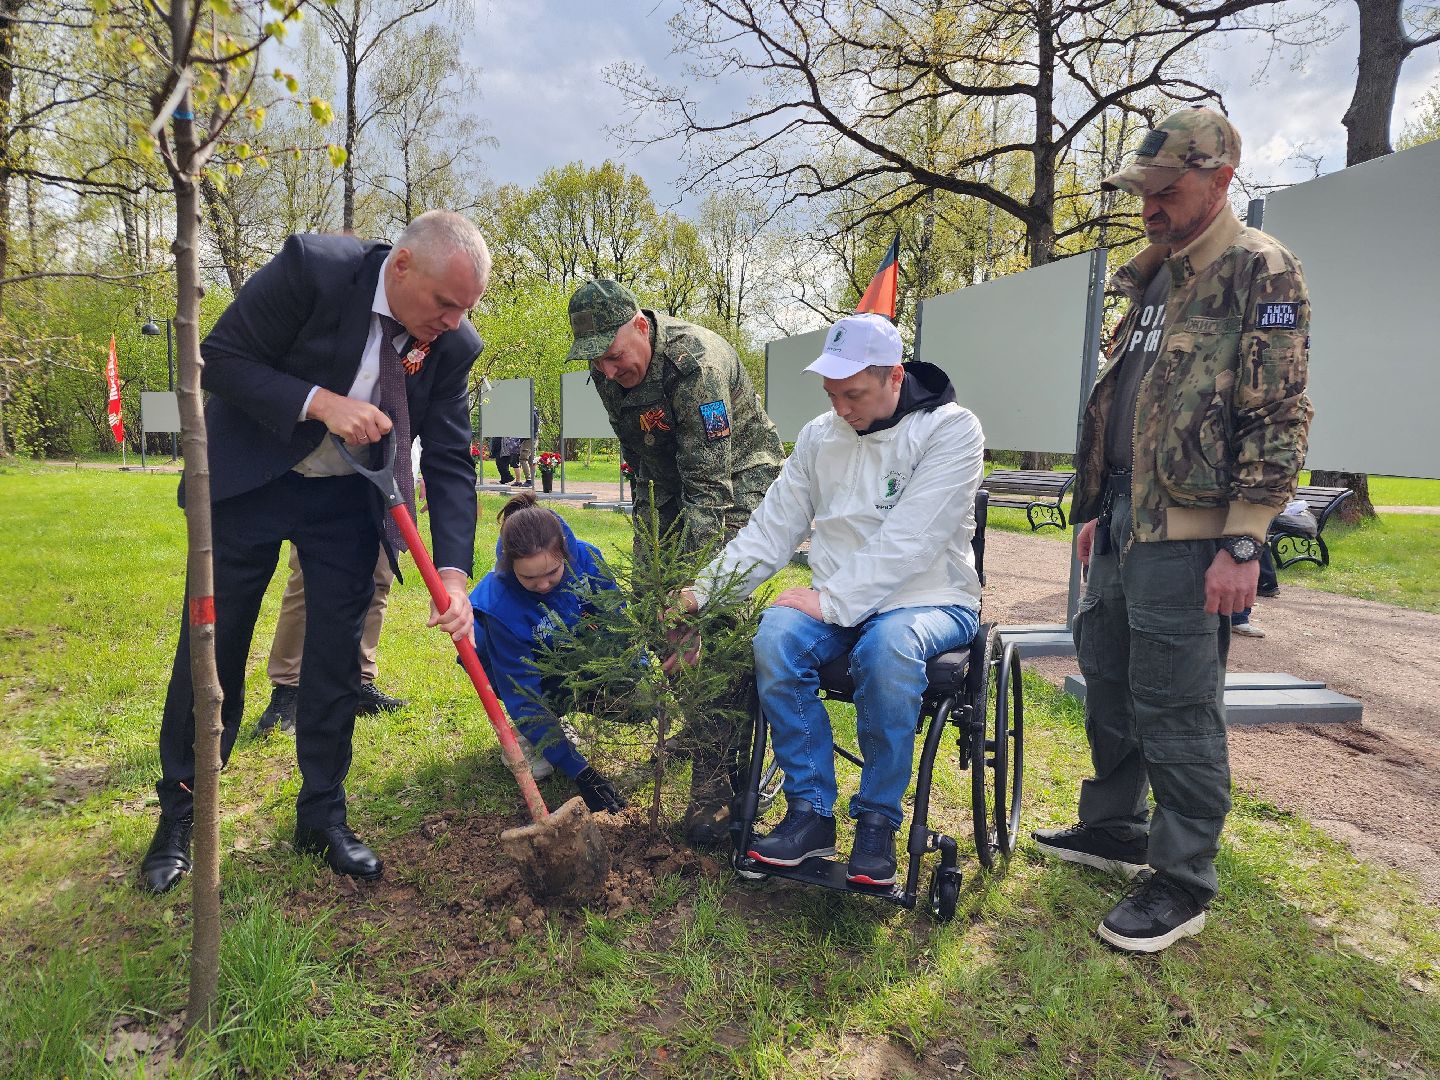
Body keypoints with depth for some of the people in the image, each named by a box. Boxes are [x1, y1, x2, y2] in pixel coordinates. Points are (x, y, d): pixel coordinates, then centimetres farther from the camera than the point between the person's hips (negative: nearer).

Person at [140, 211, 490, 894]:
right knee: (210, 648, 5)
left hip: (346, 501, 3)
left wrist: (453, 572, -25)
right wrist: (319, 402, -33)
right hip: (248, 479, -2)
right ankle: (180, 812, 24)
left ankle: (322, 815, 21)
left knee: (337, 658, 4)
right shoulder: (312, 267, -24)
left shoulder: (454, 345, -14)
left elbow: (451, 464, -13)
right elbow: (220, 357, -19)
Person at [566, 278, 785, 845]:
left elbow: (710, 484, -34)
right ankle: (691, 727, 22)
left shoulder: (696, 361, -31)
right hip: (673, 483, 8)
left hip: (737, 482, -8)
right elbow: (641, 462, 6)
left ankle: (714, 781, -17)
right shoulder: (609, 372, -7)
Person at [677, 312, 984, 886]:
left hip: (930, 601, -4)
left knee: (887, 645, -38)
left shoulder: (950, 429, -10)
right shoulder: (820, 435, 7)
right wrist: (705, 590, -7)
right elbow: (772, 527, 5)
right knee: (775, 637, -27)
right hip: (837, 604, 4)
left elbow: (908, 543, -20)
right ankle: (810, 812, -13)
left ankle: (878, 819, -17)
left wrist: (832, 601, -25)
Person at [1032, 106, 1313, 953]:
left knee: (1178, 710, -2)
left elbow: (1278, 417, -14)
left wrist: (1244, 543, -19)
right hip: (1127, 526, 9)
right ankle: (1115, 829, 33)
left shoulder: (1261, 272, -8)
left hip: (1189, 535, -9)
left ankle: (1183, 883, 12)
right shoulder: (1152, 279, 18)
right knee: (1107, 681, 17)